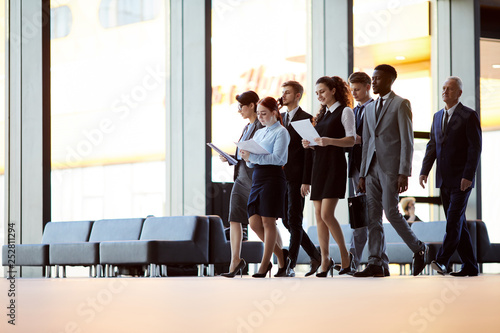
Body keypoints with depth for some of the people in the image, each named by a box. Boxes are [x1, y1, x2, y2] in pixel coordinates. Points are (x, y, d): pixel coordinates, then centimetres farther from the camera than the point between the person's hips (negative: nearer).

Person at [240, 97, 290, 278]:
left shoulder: (281, 132, -2)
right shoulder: (258, 133, 19)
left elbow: (277, 157, -15)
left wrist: (252, 157, -21)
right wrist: (247, 157, -4)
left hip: (273, 176, -7)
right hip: (257, 177, 7)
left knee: (268, 222, -5)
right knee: (254, 222, 1)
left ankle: (264, 266, -2)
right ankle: (280, 254, 17)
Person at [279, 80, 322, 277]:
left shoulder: (306, 119, -6)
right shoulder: (281, 118, 16)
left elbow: (308, 152, -11)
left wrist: (306, 181, -16)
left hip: (297, 177, -8)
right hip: (282, 176, 8)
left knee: (294, 221, -6)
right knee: (287, 221, 9)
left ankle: (290, 265, -4)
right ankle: (315, 256, 20)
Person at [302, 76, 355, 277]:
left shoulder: (345, 111, -2)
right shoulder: (322, 114, 19)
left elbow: (351, 140, -10)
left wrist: (329, 141, -23)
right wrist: (309, 144, 0)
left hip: (335, 164, -7)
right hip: (319, 164, 7)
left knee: (326, 214, -14)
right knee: (318, 215, 2)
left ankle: (345, 255, 0)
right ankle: (325, 259, 7)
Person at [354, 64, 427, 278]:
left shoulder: (401, 105, -3)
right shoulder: (370, 108, 18)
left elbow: (407, 141, -9)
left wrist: (404, 173, -16)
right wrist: (362, 174, 13)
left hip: (391, 167, -7)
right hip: (373, 168, 7)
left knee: (391, 212, -11)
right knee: (372, 216, 1)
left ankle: (419, 249, 8)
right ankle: (376, 263, 2)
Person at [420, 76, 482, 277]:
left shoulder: (469, 116, -6)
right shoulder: (438, 116, 15)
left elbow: (475, 148, -11)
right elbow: (432, 146, 14)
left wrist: (468, 176, -18)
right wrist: (424, 171, 2)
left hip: (461, 179, -7)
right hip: (444, 180, 7)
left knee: (454, 220, -14)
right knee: (457, 223, 7)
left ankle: (442, 261, -22)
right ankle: (470, 266, 11)